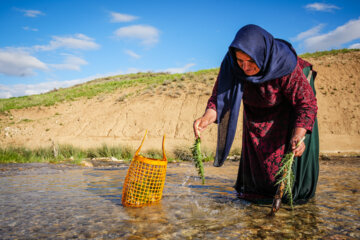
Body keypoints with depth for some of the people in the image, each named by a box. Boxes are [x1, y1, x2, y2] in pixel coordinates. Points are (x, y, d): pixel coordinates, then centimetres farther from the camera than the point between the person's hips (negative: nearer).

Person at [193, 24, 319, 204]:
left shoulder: (286, 64, -40)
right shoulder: (231, 64, -32)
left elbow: (306, 104, -35)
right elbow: (220, 97, -28)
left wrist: (298, 136, -51)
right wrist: (207, 117, -50)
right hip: (258, 107, 3)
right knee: (255, 142, 2)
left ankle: (297, 189, 9)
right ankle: (258, 189, 17)